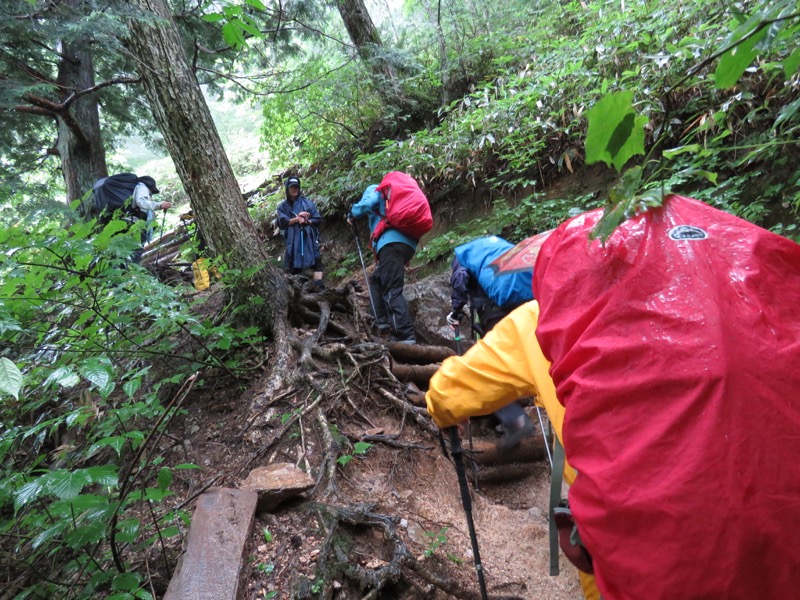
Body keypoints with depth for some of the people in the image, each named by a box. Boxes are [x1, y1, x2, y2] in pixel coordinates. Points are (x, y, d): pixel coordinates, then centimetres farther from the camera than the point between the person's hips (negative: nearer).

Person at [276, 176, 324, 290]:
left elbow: (318, 219, 8)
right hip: (293, 239, 1)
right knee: (293, 265, -2)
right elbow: (282, 222, -1)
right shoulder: (283, 206, 13)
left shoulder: (308, 203, 13)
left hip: (309, 237, 0)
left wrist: (307, 221, -11)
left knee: (316, 260, -14)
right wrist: (297, 219, -12)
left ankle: (319, 285, -20)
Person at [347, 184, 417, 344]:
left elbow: (366, 204, -5)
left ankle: (406, 335, -20)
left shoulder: (374, 190, 17)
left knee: (392, 291, -12)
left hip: (392, 242, -8)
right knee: (376, 280, 21)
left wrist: (352, 215, 12)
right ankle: (384, 321, 12)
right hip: (408, 243, 8)